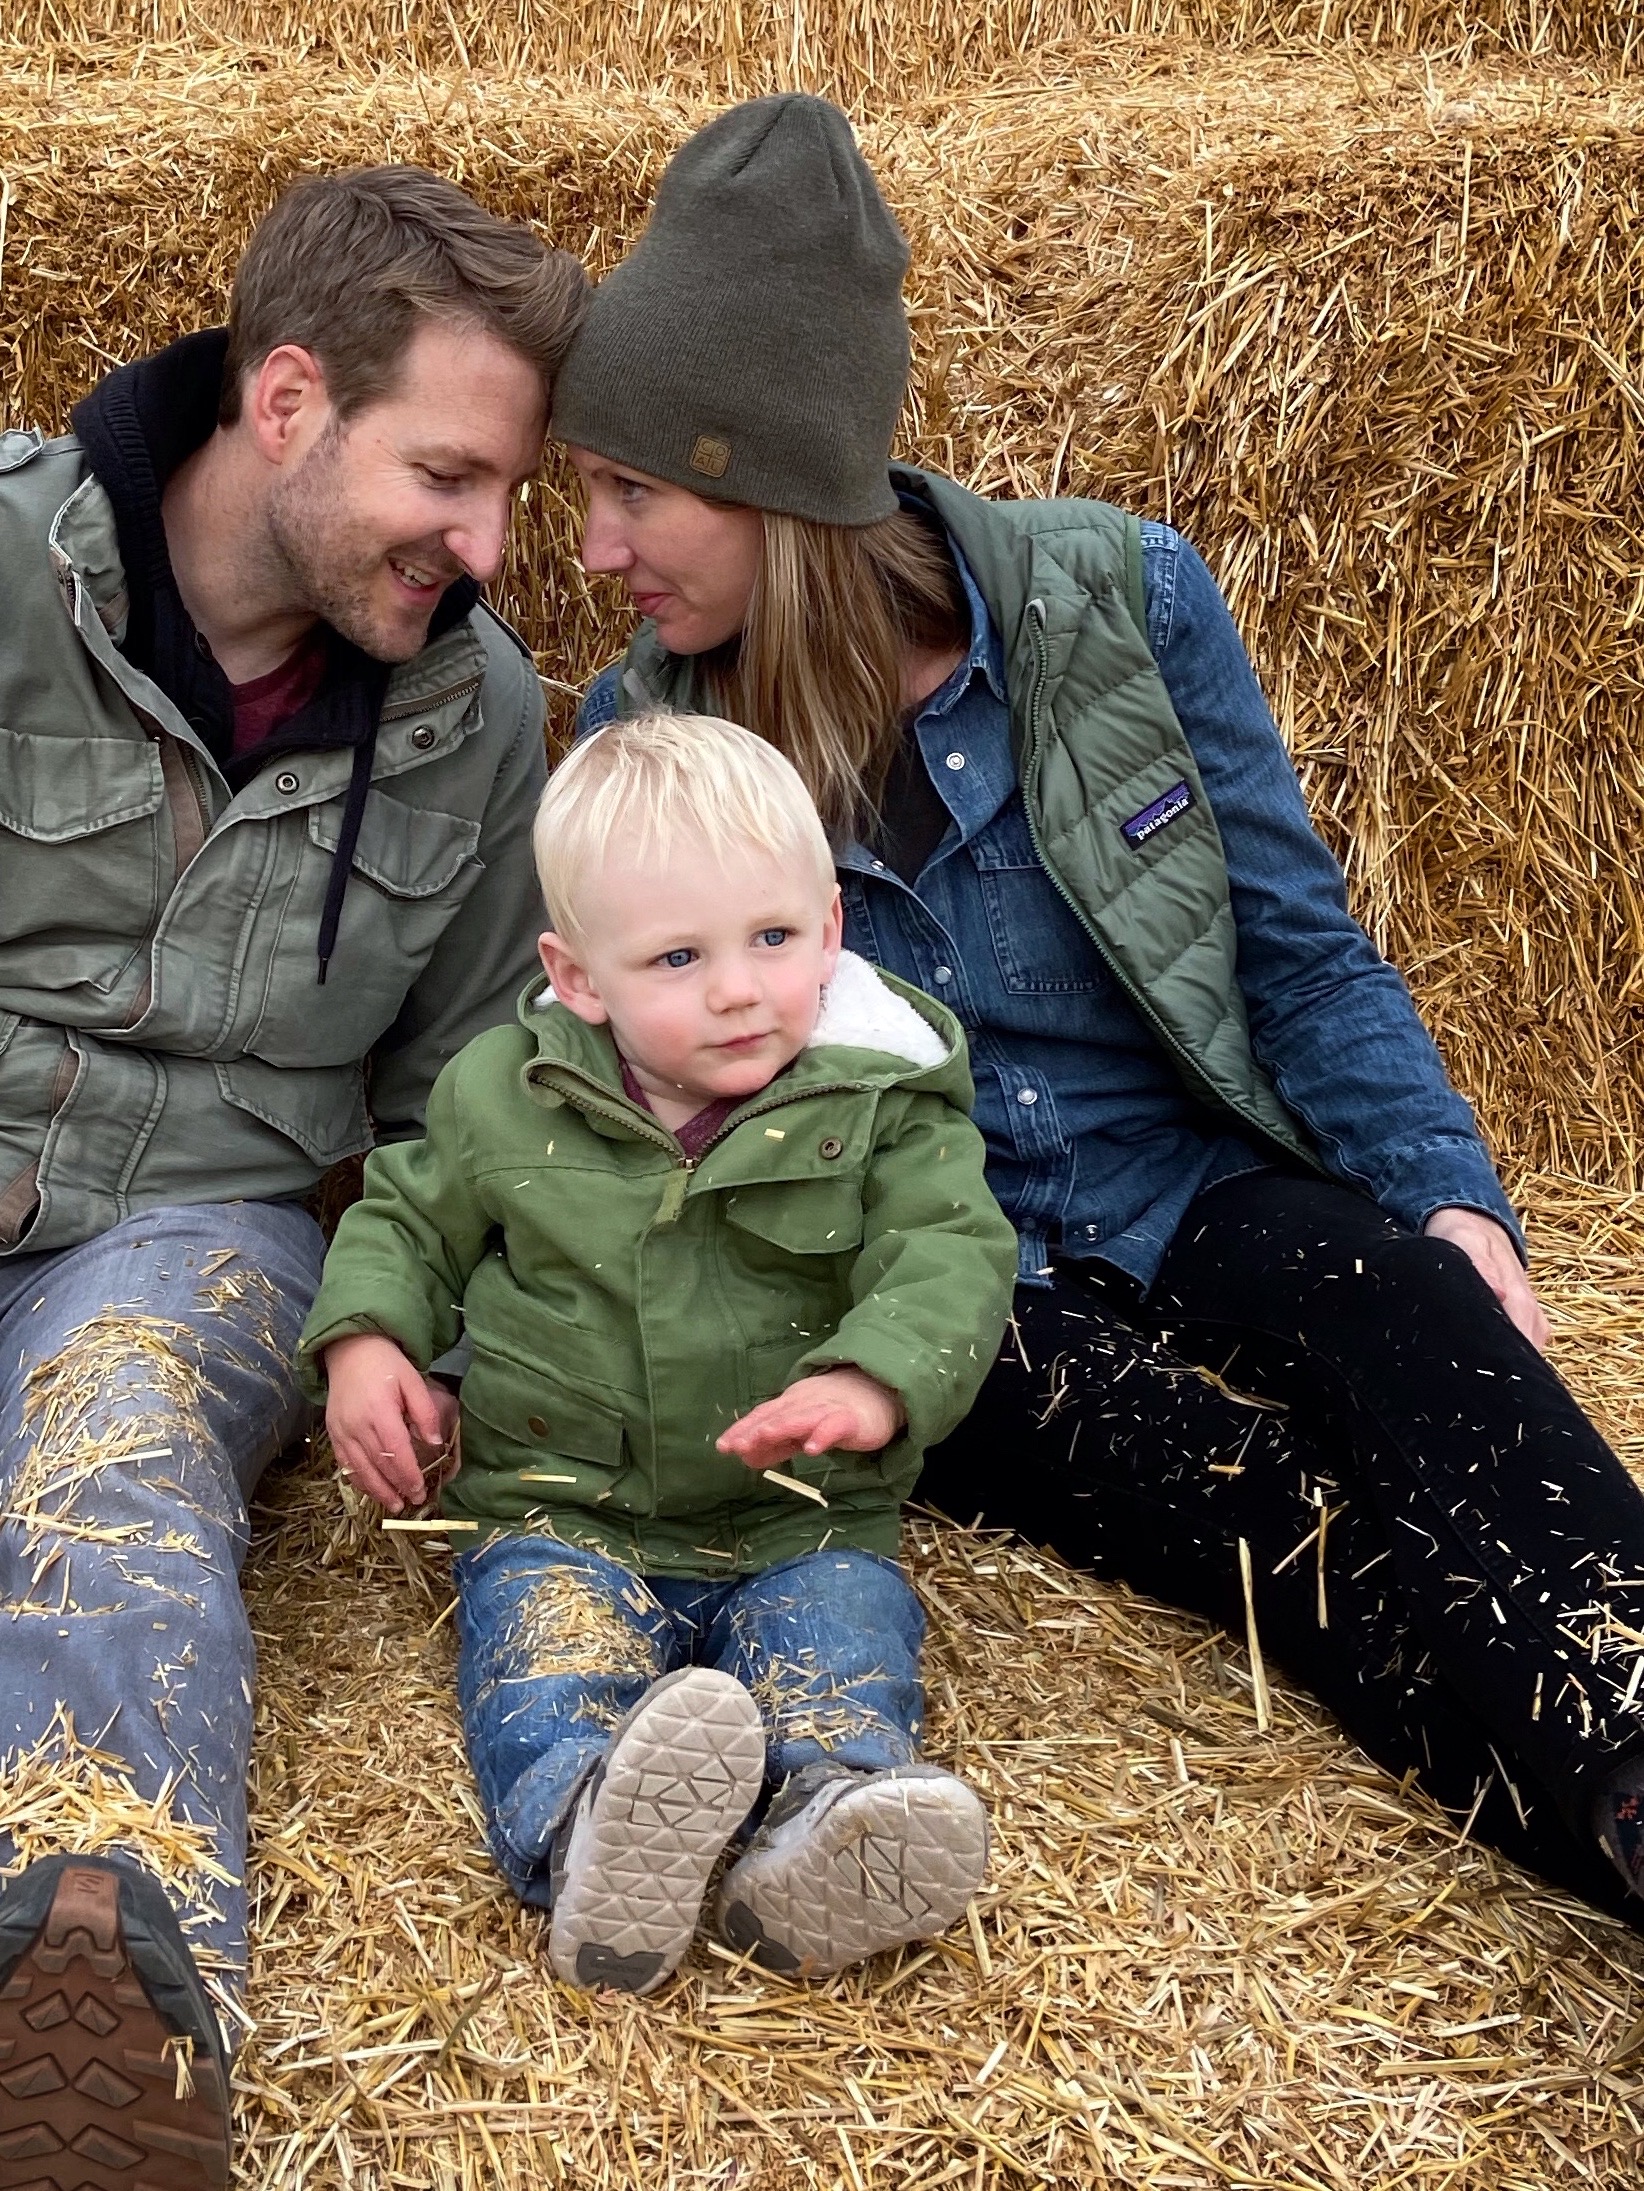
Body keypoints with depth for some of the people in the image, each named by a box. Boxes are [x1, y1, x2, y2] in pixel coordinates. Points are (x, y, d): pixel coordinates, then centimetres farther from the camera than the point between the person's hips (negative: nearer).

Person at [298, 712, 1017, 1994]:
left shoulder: (883, 1107, -3)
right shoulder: (505, 1098, 3)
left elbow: (951, 1257, -14)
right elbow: (409, 1219, 18)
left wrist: (871, 1384, -36)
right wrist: (365, 1338, -3)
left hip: (802, 1526, 1)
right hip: (566, 1513, 0)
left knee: (843, 1645, -28)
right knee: (544, 1649, -30)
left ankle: (826, 1853, -54)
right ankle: (592, 1840, -58)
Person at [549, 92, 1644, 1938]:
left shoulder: (1121, 603, -4)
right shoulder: (639, 736, -1)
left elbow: (1298, 948, 1)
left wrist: (1449, 1197, -13)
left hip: (1190, 1194, 1)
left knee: (1413, 1320, -35)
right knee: (1303, 1528, -30)